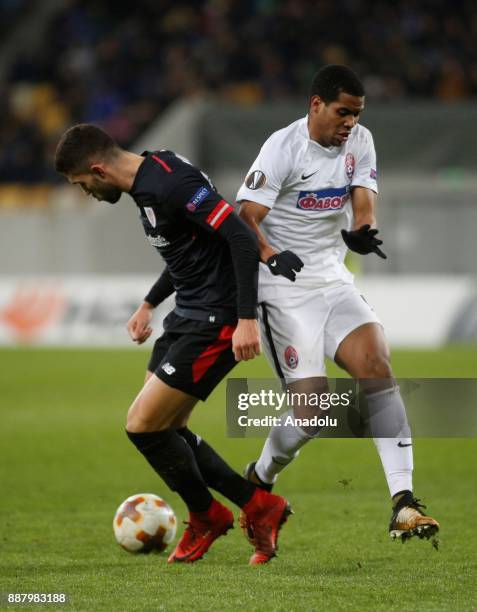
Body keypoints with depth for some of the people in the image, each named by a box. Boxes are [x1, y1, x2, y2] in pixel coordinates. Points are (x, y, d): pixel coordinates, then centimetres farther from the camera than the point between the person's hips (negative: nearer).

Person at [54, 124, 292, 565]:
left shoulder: (172, 185, -22)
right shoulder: (147, 183, 10)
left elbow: (242, 238, -26)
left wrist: (247, 318, -28)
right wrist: (149, 304, 27)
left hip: (217, 321, -11)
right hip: (189, 314, 11)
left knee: (143, 425, -9)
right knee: (165, 429, 11)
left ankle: (206, 516, 13)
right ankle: (258, 507, 18)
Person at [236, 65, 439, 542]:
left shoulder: (359, 142, 5)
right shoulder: (283, 147, -13)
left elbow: (363, 201, -2)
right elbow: (245, 218, -17)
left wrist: (362, 231, -27)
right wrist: (271, 256, -37)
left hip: (333, 278, 5)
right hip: (284, 288, -5)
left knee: (377, 367, -18)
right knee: (312, 406, -12)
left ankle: (403, 504, -22)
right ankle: (258, 481, 19)